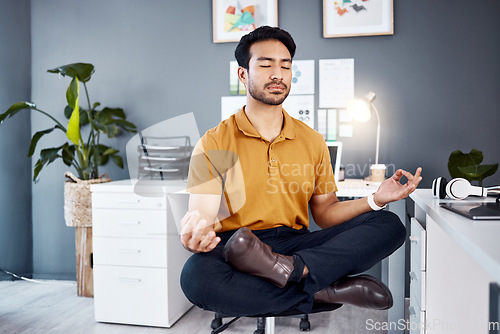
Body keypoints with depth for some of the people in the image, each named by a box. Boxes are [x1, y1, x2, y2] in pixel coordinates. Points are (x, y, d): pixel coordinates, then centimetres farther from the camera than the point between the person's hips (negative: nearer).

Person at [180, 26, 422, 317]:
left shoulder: (313, 142, 14)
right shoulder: (213, 144, 2)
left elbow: (325, 212, 16)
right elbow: (202, 215, -6)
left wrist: (375, 200, -1)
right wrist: (198, 234, -31)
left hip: (299, 245, 4)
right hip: (232, 247, -3)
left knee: (390, 225, -13)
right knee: (196, 275, -37)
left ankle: (292, 268, -32)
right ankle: (329, 291, -22)